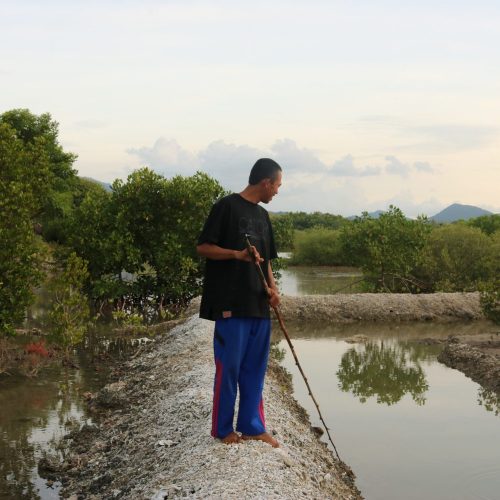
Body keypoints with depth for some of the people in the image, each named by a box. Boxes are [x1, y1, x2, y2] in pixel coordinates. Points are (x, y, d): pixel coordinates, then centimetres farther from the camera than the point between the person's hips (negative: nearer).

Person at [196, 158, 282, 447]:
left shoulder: (263, 215, 17)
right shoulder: (227, 206, -6)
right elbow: (203, 247, -8)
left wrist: (273, 287, 5)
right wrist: (238, 254, -22)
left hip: (259, 305, 7)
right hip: (231, 304, -7)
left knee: (255, 368, 9)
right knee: (229, 367, -2)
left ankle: (252, 426, 18)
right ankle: (223, 429, 9)